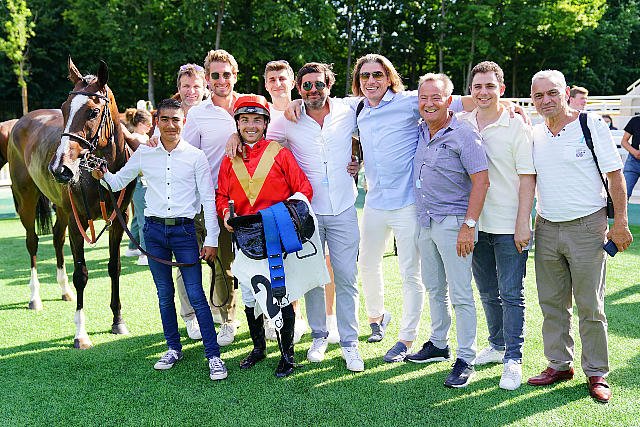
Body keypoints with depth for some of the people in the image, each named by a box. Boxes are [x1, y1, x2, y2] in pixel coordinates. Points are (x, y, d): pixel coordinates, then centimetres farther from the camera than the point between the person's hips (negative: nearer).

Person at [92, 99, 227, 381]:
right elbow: (119, 182, 13)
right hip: (154, 230, 3)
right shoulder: (144, 154, 5)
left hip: (184, 230, -3)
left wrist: (212, 239, -5)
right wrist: (102, 174, -10)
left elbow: (208, 199, -1)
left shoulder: (195, 156, -2)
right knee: (164, 295, 12)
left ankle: (214, 356, 1)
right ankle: (174, 348, 27)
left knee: (196, 296, -5)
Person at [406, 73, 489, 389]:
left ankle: (465, 359, 5)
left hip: (452, 222, -7)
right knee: (434, 289, 17)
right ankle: (438, 345, 31)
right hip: (424, 221, 8)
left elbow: (481, 180, -16)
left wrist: (469, 225, -21)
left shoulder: (464, 135, -13)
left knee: (460, 294, -3)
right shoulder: (419, 132, 9)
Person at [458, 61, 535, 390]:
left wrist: (523, 224, -14)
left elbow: (527, 177, -8)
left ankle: (513, 360, 9)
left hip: (509, 226, -5)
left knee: (511, 294, 0)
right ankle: (496, 346, 32)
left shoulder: (516, 125, -7)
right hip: (477, 224, 5)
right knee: (487, 292, 16)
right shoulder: (462, 123, 5)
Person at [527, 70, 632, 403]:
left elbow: (615, 175, -5)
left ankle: (596, 373, 13)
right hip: (546, 227, 5)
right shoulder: (534, 134, 8)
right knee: (551, 303, 10)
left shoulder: (592, 124, -6)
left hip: (586, 226, -5)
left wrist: (620, 223, -8)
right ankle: (559, 364, 23)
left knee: (590, 306, 1)